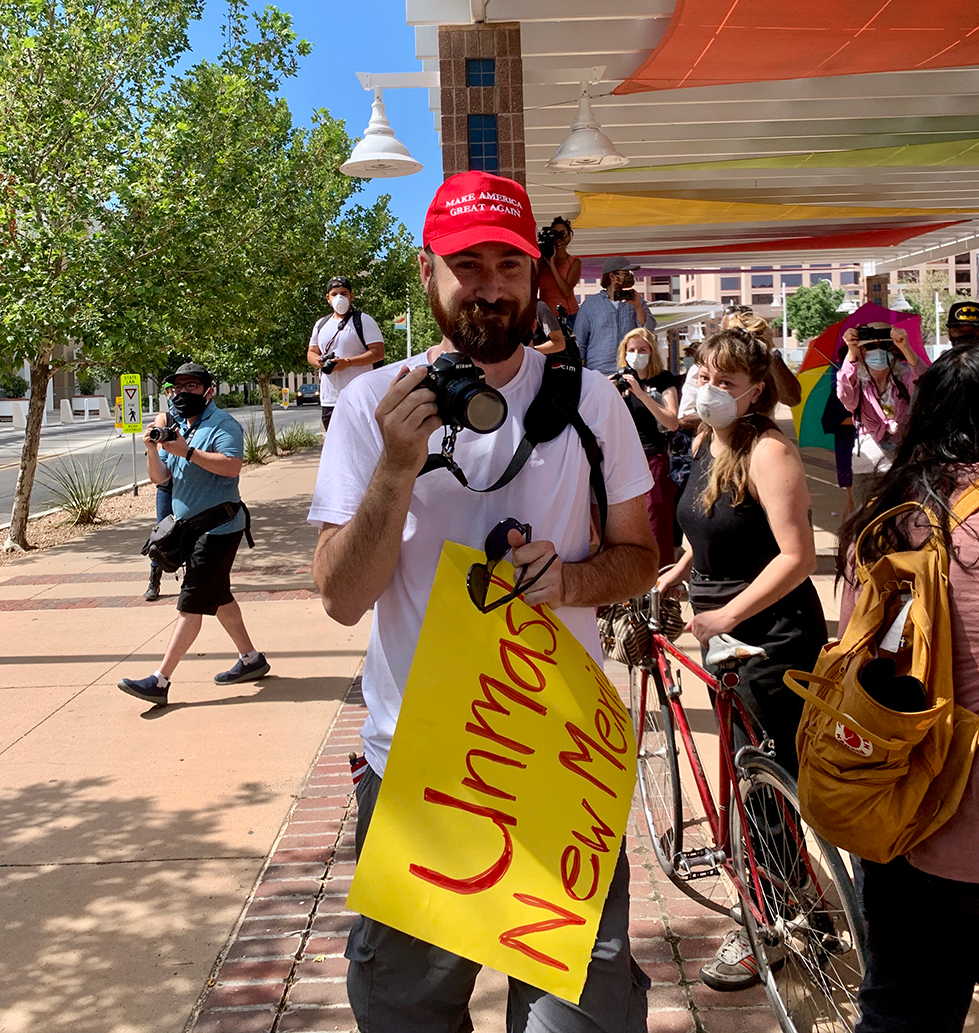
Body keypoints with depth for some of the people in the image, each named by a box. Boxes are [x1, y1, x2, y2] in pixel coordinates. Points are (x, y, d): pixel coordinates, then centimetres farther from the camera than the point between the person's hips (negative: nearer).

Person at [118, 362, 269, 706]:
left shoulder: (222, 424, -11)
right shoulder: (176, 428, 15)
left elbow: (231, 466, -27)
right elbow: (159, 477, 9)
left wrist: (187, 451, -29)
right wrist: (152, 450, -10)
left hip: (217, 527, -10)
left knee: (191, 603, -9)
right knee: (218, 597, 17)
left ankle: (160, 681, -10)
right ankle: (251, 659, 29)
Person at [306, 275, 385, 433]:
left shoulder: (363, 321, -2)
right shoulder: (321, 324, 18)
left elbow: (378, 352, -10)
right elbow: (311, 352, 23)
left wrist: (348, 362, -19)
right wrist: (318, 361, -3)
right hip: (328, 400, 6)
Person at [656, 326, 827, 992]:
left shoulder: (769, 451, -19)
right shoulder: (706, 444, 7)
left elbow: (798, 557, -26)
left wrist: (725, 615, -30)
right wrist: (677, 573, 11)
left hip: (775, 637, -9)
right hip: (727, 635, 9)